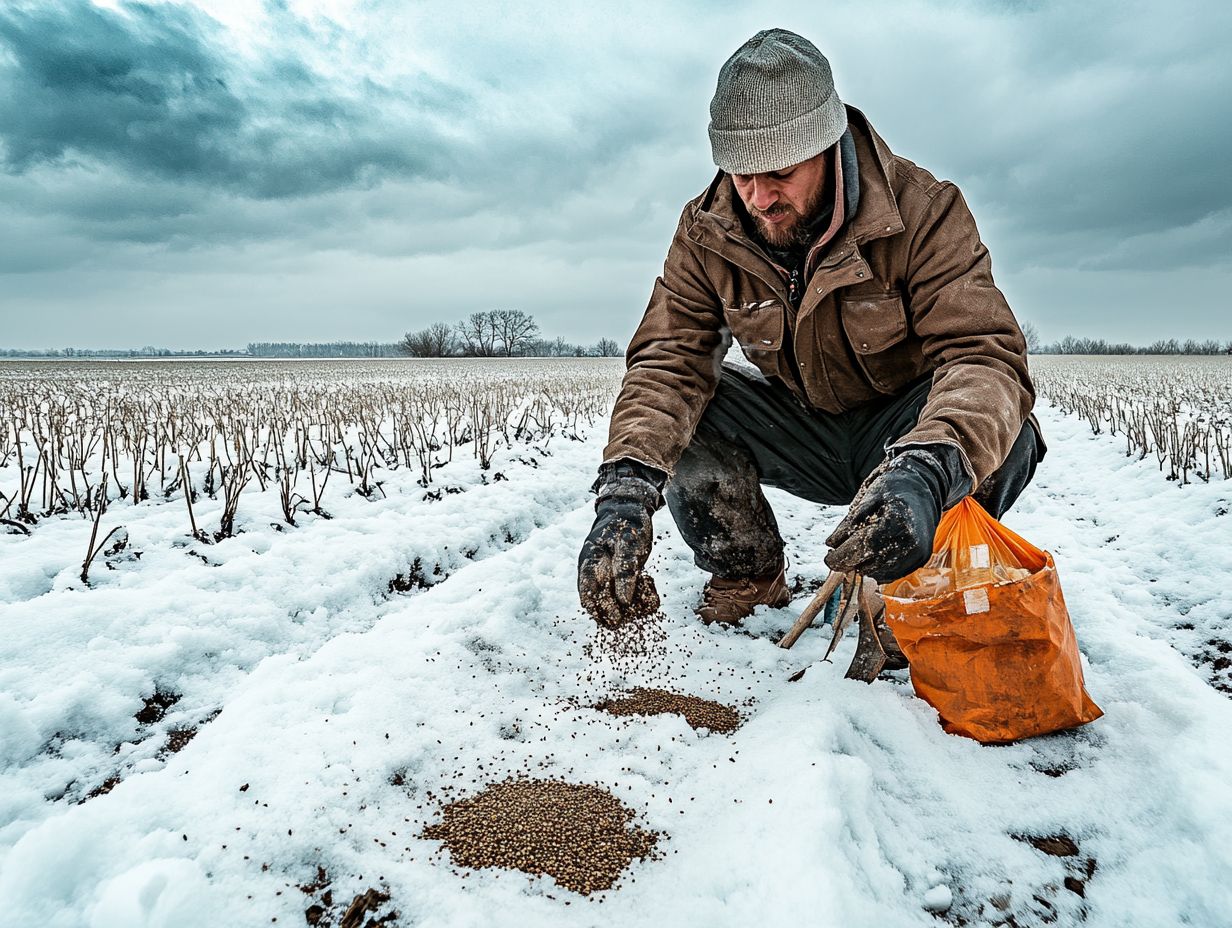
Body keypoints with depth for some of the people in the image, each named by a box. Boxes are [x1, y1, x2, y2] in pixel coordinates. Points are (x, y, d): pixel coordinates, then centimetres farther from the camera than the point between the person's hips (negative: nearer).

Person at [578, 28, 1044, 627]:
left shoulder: (923, 209, -23)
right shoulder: (706, 232, -13)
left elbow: (983, 355, -33)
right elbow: (669, 361, -20)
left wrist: (924, 473, -55)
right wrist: (627, 486, -40)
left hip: (901, 426, -2)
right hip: (801, 430, 3)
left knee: (1002, 432, -33)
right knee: (673, 417, -21)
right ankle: (750, 581, 3)